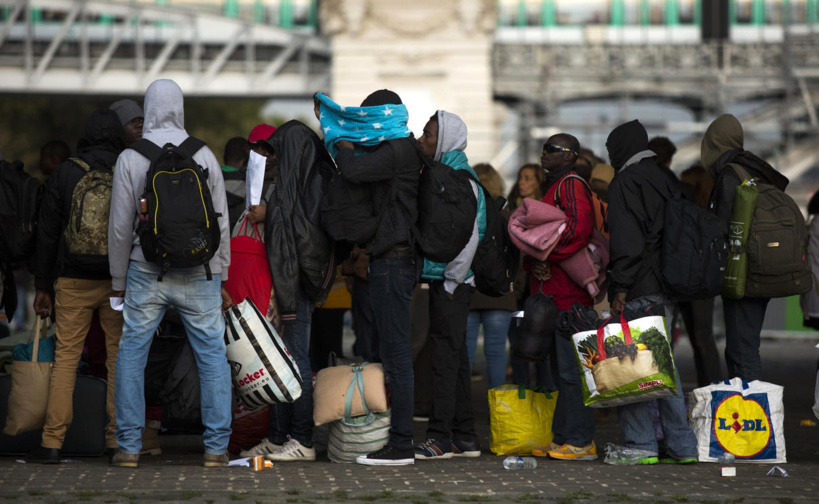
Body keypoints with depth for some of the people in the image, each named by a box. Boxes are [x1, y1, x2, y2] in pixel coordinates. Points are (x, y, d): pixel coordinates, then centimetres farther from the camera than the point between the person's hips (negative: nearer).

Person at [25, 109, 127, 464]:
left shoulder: (65, 174, 0)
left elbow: (48, 232, 2)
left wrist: (42, 286, 7)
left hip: (74, 280, 0)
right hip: (118, 282, 0)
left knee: (65, 357, 3)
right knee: (119, 358, 7)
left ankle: (52, 442, -2)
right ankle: (117, 441, 5)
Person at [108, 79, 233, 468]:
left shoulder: (130, 158, -3)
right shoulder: (204, 156, 1)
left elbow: (120, 227, -1)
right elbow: (221, 223, 5)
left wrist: (118, 282, 9)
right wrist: (221, 277, 14)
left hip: (147, 271, -1)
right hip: (199, 274, 1)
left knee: (131, 355, 7)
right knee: (212, 355, 6)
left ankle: (129, 446, 4)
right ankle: (216, 446, 3)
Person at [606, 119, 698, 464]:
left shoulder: (625, 183, -8)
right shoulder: (667, 181, 17)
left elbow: (627, 241, -17)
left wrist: (620, 288, -16)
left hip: (638, 291, -8)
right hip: (669, 287, 8)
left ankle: (641, 445, -6)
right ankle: (682, 446, 10)